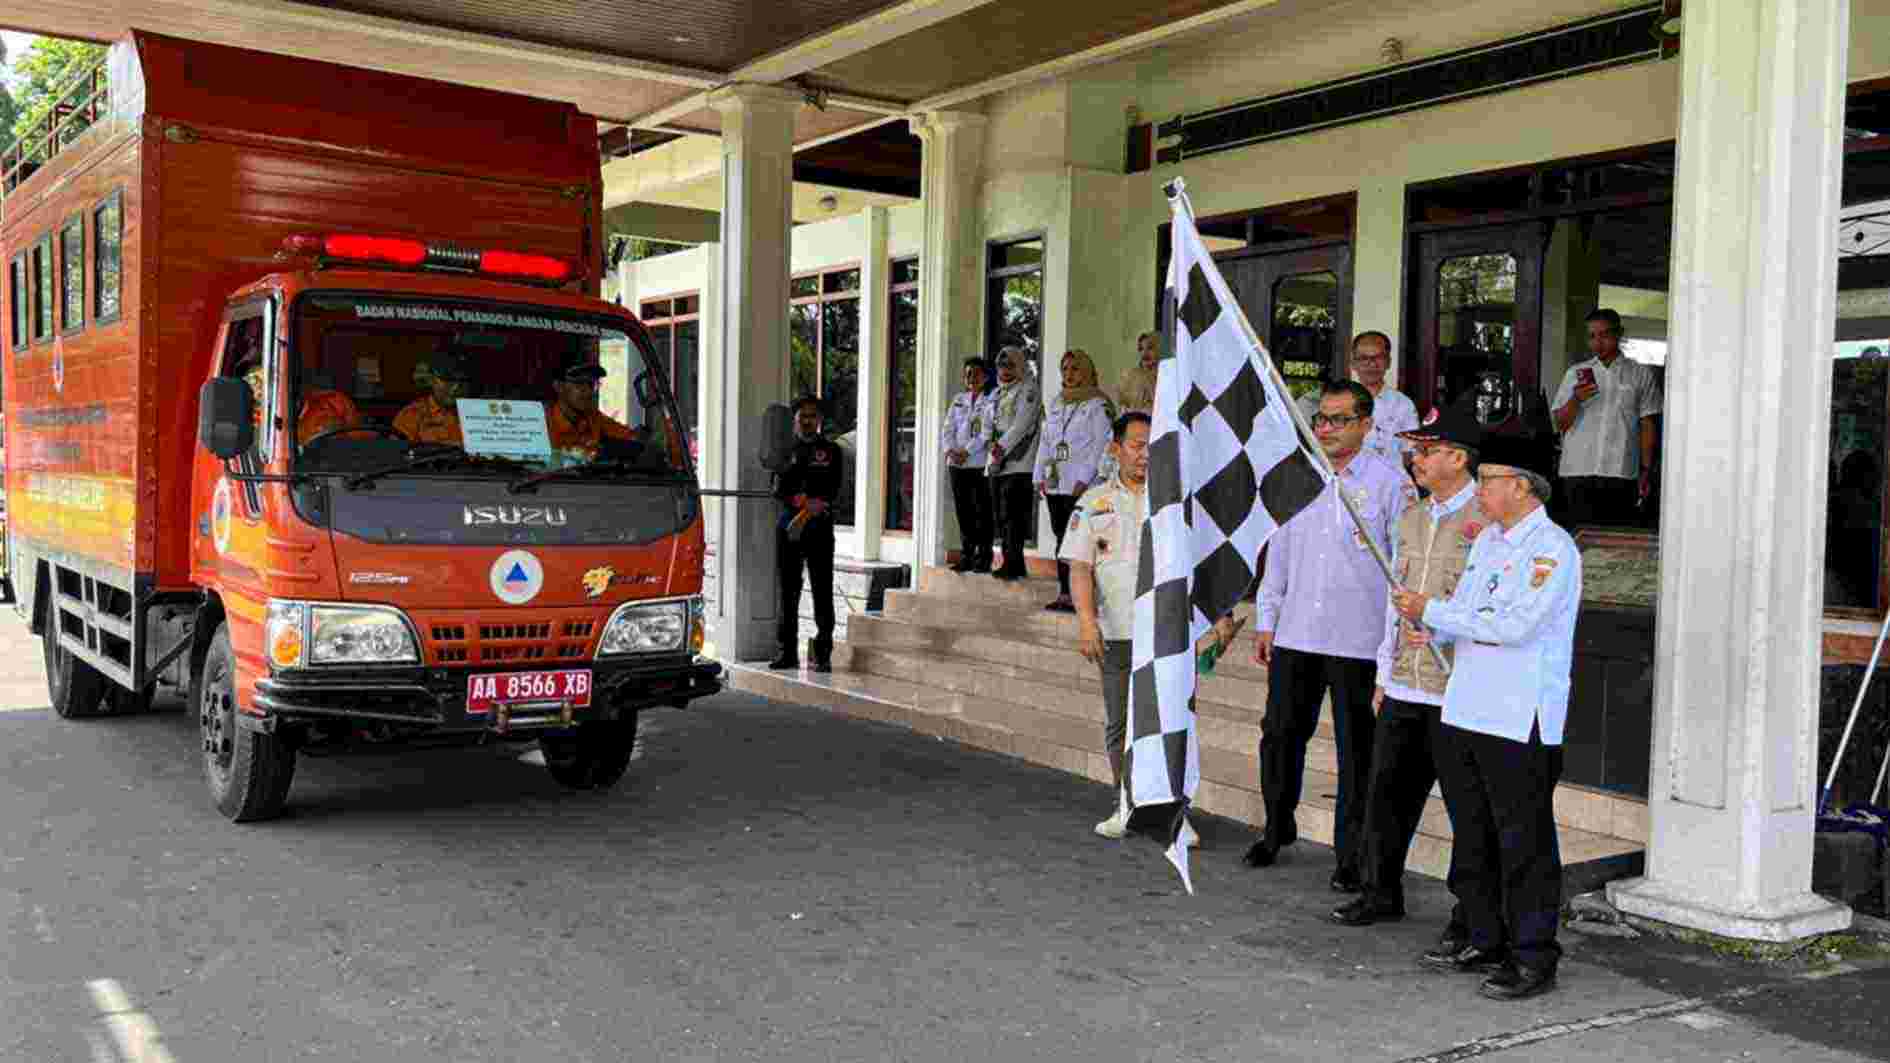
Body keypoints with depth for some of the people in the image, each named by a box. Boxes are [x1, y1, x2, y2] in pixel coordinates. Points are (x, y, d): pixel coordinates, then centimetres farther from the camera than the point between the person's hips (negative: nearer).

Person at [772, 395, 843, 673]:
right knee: (788, 590, 5)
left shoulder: (830, 450, 8)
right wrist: (804, 502, -14)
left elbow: (831, 491, -2)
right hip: (787, 526, 2)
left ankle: (823, 655, -3)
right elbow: (779, 490, 2)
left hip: (820, 527, -2)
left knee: (822, 592, -5)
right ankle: (788, 652, 11)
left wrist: (808, 509, -16)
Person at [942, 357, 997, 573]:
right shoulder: (958, 400, 17)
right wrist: (950, 450, -7)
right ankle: (966, 556, 13)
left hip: (980, 463, -5)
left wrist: (967, 451, -17)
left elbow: (987, 431, -10)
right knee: (963, 511, 7)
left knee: (982, 511, -4)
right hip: (957, 464, 5)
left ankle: (983, 558, 2)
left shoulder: (991, 401, 0)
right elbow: (949, 428, 11)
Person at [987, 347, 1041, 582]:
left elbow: (1022, 422, -13)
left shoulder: (1028, 389, -2)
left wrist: (1003, 445, -19)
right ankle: (1013, 563, 13)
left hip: (1018, 463, -8)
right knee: (1001, 516, 7)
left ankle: (1013, 564, -12)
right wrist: (993, 443, 7)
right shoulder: (996, 394, 22)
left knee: (1013, 515, -12)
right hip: (997, 463, 8)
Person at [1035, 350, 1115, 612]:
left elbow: (1100, 445, -9)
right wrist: (1039, 476, 12)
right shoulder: (1055, 404, 19)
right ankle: (1065, 593, 8)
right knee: (1061, 538, 5)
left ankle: (1068, 595, -10)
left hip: (1080, 485, -6)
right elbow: (1045, 441, 21)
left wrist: (1084, 480, -16)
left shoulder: (1097, 405, -2)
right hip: (1054, 483, 7)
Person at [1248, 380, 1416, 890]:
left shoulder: (1390, 483, -3)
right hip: (1295, 636, 4)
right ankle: (1277, 829, 30)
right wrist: (1265, 621, 13)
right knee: (1280, 735, 10)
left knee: (1356, 751, 4)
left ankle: (1351, 855, 14)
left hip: (1358, 642, -4)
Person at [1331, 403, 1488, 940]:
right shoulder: (1411, 519, 14)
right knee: (1387, 789, 12)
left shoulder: (1489, 520, -9)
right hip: (1404, 688, 7)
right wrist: (1385, 673, 19)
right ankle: (1382, 892, 26)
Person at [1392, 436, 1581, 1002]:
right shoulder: (1487, 541, 16)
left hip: (1521, 721, -9)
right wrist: (1433, 630, 1)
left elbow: (1513, 624, -22)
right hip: (1466, 711, 9)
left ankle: (1533, 957, 9)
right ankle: (1485, 942, 28)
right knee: (1472, 835, 16)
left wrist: (1431, 610, -17)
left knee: (1524, 843, -1)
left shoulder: (1552, 548, -12)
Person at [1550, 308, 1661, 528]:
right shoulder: (1575, 374, 13)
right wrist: (1576, 400, -11)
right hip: (1578, 472, 1)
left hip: (1621, 474, -1)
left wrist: (1646, 470, 3)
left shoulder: (1641, 375, 10)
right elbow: (1560, 424, 8)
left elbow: (1647, 425, 9)